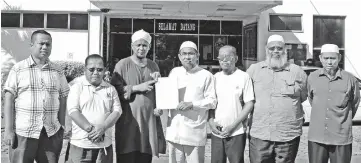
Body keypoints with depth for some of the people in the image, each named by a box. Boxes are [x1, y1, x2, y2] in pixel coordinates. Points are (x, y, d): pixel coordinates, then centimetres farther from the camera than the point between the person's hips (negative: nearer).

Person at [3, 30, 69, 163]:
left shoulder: (58, 72, 9)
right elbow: (9, 100, -2)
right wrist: (8, 130, -7)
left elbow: (63, 101, 11)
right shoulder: (18, 69, 1)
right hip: (23, 132, -2)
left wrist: (62, 128, 7)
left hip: (51, 133, 3)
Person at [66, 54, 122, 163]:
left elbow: (117, 111, 3)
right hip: (80, 144, -2)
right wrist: (90, 129, -19)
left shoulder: (110, 89, 10)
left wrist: (102, 128, -14)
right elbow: (73, 111, -8)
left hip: (105, 144, 3)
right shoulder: (77, 87, 2)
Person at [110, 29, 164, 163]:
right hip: (127, 120, -4)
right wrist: (137, 88, -13)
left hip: (148, 119, 4)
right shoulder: (122, 64, -1)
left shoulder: (153, 66, 14)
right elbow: (115, 89, -10)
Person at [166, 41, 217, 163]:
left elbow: (212, 101, -5)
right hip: (174, 130, 4)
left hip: (195, 132, -4)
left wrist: (192, 104, -15)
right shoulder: (174, 72, 11)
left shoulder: (206, 75, -2)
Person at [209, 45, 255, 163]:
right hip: (217, 132, 4)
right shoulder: (216, 77, 7)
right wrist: (211, 121, -3)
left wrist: (233, 125, -11)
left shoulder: (244, 77, -5)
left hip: (236, 133, -3)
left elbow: (249, 104, -6)